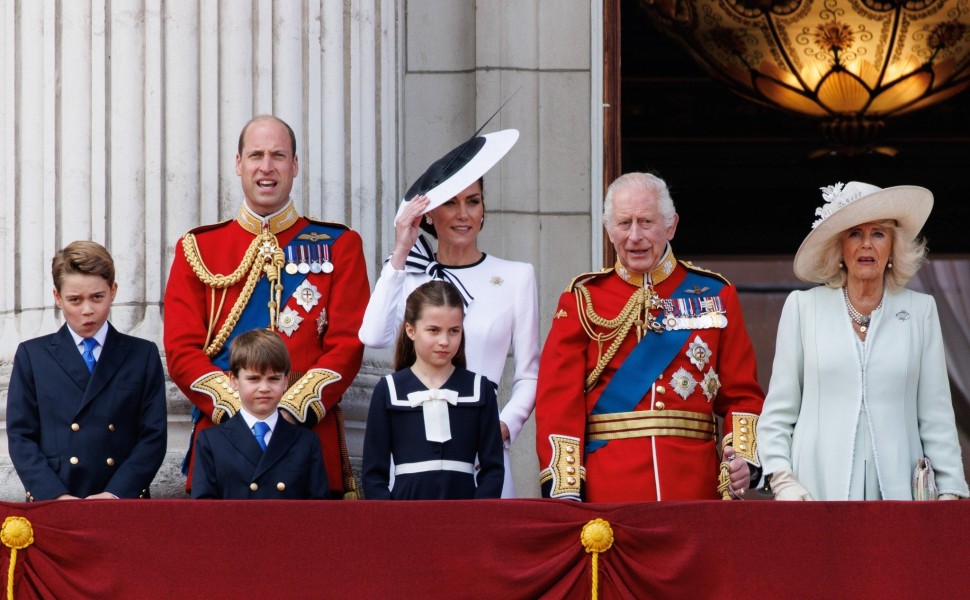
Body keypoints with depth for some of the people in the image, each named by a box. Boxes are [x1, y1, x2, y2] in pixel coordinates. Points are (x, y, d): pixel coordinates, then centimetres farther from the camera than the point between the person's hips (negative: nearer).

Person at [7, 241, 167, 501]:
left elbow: (154, 435, 5)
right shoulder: (32, 356, 13)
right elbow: (20, 436, 6)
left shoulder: (143, 355, 12)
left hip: (124, 502, 0)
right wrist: (55, 496, -9)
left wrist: (116, 494, -9)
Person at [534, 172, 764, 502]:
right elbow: (559, 400, 0)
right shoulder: (583, 299, 6)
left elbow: (741, 394, 9)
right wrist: (564, 490, -11)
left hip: (695, 486, 1)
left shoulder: (715, 295, 10)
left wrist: (743, 457, -10)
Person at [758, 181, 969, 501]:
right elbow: (777, 411, 7)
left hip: (896, 487, 1)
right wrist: (782, 480, -5)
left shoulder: (920, 310, 10)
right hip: (819, 488, -1)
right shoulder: (803, 307, 8)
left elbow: (936, 414, 8)